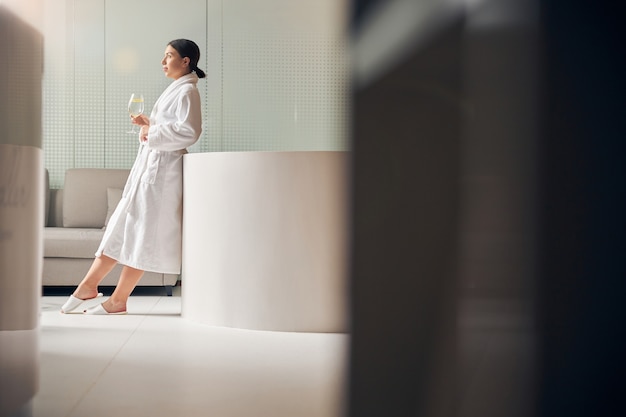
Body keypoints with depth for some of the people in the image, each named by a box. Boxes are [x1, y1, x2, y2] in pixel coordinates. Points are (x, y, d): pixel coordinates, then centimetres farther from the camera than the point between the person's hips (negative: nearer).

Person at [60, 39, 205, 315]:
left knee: (142, 230, -5)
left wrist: (152, 132, -14)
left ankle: (118, 300, 2)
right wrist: (149, 123, 10)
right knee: (125, 226, 10)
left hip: (162, 167, -10)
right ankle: (89, 285, 13)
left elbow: (188, 132, -23)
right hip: (149, 164, 10)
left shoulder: (187, 91, -11)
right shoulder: (176, 89, 18)